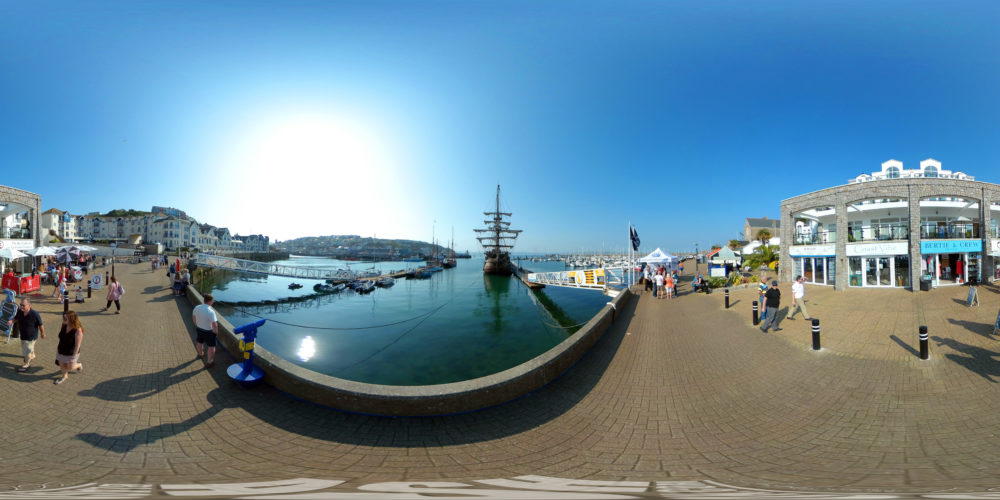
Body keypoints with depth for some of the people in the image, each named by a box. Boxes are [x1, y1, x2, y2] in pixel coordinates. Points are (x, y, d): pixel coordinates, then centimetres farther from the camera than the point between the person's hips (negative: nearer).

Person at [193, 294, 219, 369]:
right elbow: (215, 324, -31)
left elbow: (193, 317, 6)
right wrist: (216, 332, -12)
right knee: (211, 346, 13)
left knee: (200, 342, 32)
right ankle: (209, 362, 24)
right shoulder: (211, 311, -33)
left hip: (199, 329, 7)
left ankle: (200, 354, 60)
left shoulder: (197, 308, -12)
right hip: (209, 331, -7)